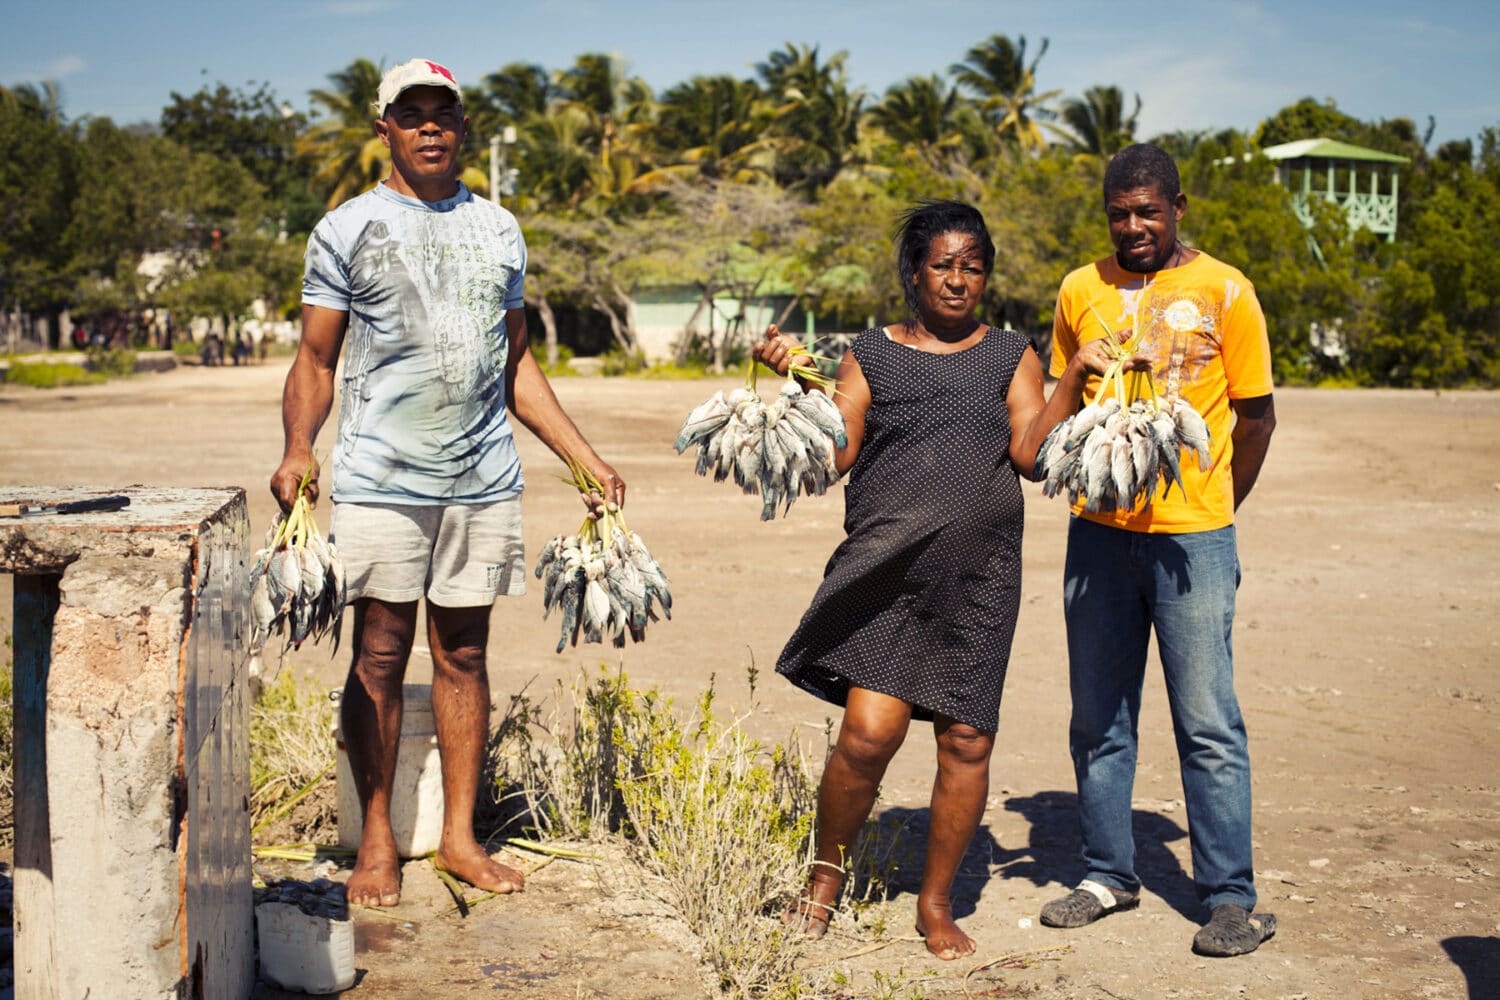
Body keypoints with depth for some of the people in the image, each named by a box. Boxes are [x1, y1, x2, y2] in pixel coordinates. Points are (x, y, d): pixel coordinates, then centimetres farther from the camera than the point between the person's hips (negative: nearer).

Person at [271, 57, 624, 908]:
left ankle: (460, 835, 17)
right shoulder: (348, 229, 3)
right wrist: (299, 447, -16)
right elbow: (316, 361, 3)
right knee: (380, 657, 1)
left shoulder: (499, 230, 14)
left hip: (484, 479, 3)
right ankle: (378, 838, 12)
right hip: (381, 480, -3)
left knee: (464, 655, 8)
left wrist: (587, 458, 12)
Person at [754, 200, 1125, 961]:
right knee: (869, 732, -13)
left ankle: (936, 904, 19)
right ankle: (827, 872, 13)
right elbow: (835, 455, 2)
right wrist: (801, 378, -7)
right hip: (885, 569, -1)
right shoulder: (872, 355, 10)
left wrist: (1075, 378, -11)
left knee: (966, 739, 1)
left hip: (978, 576, 2)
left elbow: (1030, 450, -1)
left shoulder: (1009, 356, 12)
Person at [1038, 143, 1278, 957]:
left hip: (1192, 536, -3)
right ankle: (1108, 876, 22)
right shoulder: (1081, 292, 8)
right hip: (1099, 531, 4)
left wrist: (1212, 513, 2)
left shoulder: (1224, 292, -1)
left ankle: (1231, 899, 6)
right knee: (1099, 720, 9)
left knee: (1208, 723, -2)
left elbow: (1256, 417, 4)